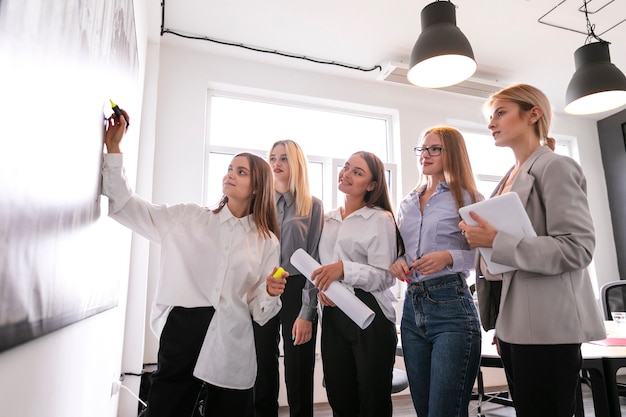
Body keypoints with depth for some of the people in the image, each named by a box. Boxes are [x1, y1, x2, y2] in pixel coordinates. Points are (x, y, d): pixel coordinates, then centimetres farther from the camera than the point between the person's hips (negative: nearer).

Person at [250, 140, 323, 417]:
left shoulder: (312, 206, 2)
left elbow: (315, 260, -3)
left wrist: (306, 312, -9)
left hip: (296, 292, -2)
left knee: (298, 380, 4)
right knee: (262, 377, 9)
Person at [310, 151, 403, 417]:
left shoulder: (380, 219, -6)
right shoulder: (328, 220, 12)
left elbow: (383, 276, -13)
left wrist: (344, 269, -27)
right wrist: (321, 285, -4)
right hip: (332, 314, 6)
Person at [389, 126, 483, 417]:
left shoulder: (468, 198, -1)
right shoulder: (407, 203, 16)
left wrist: (449, 257, -22)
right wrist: (396, 262, -1)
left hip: (451, 308, -6)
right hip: (412, 307, 6)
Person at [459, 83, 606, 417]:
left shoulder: (555, 167, -8)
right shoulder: (509, 179, 15)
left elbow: (578, 247, -18)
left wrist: (496, 242, -22)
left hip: (546, 327, -8)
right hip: (514, 323, 8)